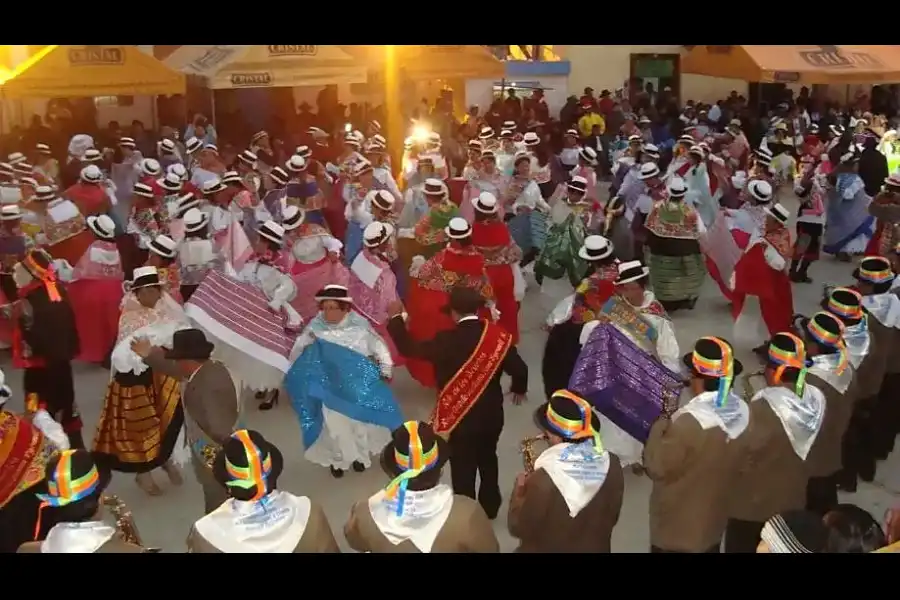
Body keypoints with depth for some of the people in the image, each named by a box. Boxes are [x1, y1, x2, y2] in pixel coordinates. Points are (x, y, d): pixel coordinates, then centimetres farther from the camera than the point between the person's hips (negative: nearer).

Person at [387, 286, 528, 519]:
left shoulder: (447, 341, -22)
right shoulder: (498, 335, -12)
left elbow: (409, 348, -15)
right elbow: (519, 369, -7)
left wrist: (396, 317, 0)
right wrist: (519, 388, 16)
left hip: (461, 417, -4)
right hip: (492, 414, 4)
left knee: (463, 468, 13)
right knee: (488, 459, 26)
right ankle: (490, 507, 42)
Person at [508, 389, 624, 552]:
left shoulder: (543, 479, -32)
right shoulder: (612, 465, -16)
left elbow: (518, 528, -17)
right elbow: (611, 518, -1)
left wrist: (519, 489, -4)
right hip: (595, 547, 4)